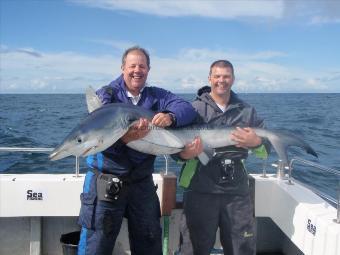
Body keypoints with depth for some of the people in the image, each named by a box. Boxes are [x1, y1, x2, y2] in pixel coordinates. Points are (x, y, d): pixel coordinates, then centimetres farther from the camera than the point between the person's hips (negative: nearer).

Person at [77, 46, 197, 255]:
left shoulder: (157, 96, 6)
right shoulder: (106, 95, -3)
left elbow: (187, 109, -8)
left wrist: (170, 116, -30)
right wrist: (123, 139, -35)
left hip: (142, 181, 3)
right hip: (106, 181, -3)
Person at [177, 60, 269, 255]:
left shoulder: (246, 111, 10)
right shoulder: (195, 108, 1)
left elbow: (266, 150, 9)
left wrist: (256, 143, -14)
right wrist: (185, 154, -26)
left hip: (237, 192, 3)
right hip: (201, 190, -2)